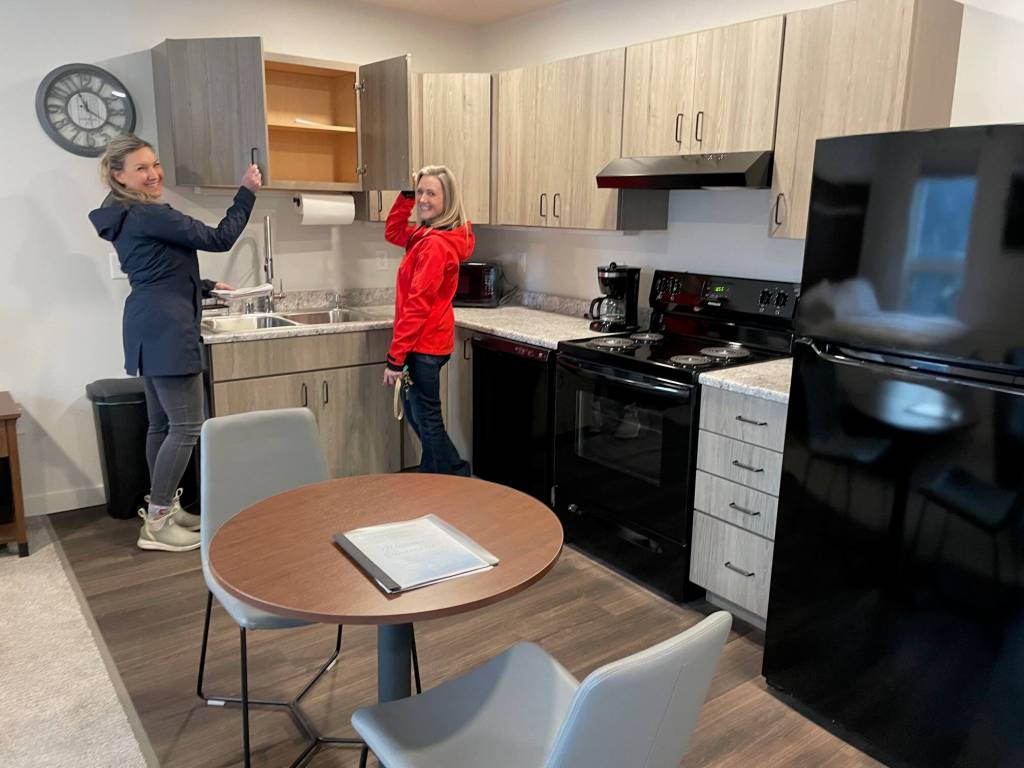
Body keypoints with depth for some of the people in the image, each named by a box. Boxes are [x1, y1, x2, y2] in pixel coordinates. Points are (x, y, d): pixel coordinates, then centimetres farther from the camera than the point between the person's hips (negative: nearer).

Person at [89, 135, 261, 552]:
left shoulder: (125, 217, 19)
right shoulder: (150, 216, -14)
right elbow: (218, 239, -13)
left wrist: (206, 287, 30)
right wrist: (246, 192, -6)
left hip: (151, 330, 11)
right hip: (166, 333, -11)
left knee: (161, 423, 14)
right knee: (187, 426, -7)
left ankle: (163, 509, 22)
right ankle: (156, 523, -2)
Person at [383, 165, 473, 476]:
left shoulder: (435, 244, -22)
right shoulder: (427, 234, 7)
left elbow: (417, 306, -23)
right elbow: (392, 232, 25)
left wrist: (395, 357, -20)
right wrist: (407, 194, 10)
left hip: (423, 345, -10)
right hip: (426, 342, 10)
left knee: (427, 420, 3)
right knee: (417, 413, 22)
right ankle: (454, 472, 35)